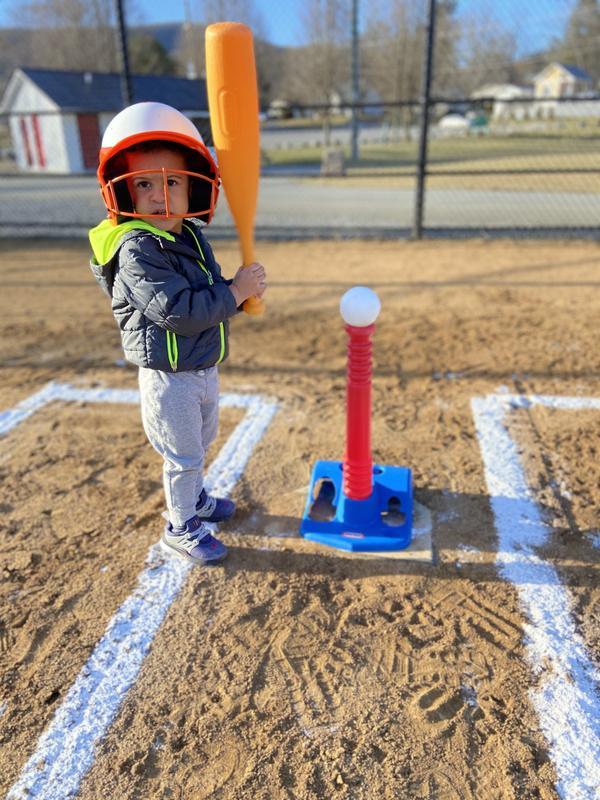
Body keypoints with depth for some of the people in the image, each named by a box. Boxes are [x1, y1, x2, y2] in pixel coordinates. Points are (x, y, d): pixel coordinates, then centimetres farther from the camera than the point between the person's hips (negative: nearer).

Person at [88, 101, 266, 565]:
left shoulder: (192, 236, 3)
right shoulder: (136, 250, -23)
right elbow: (178, 311, -32)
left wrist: (241, 290, -6)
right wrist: (235, 292, -26)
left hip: (205, 368, 8)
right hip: (170, 378, -8)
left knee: (200, 445, 26)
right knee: (183, 455, 8)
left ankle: (193, 497, 51)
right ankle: (180, 529, 30)